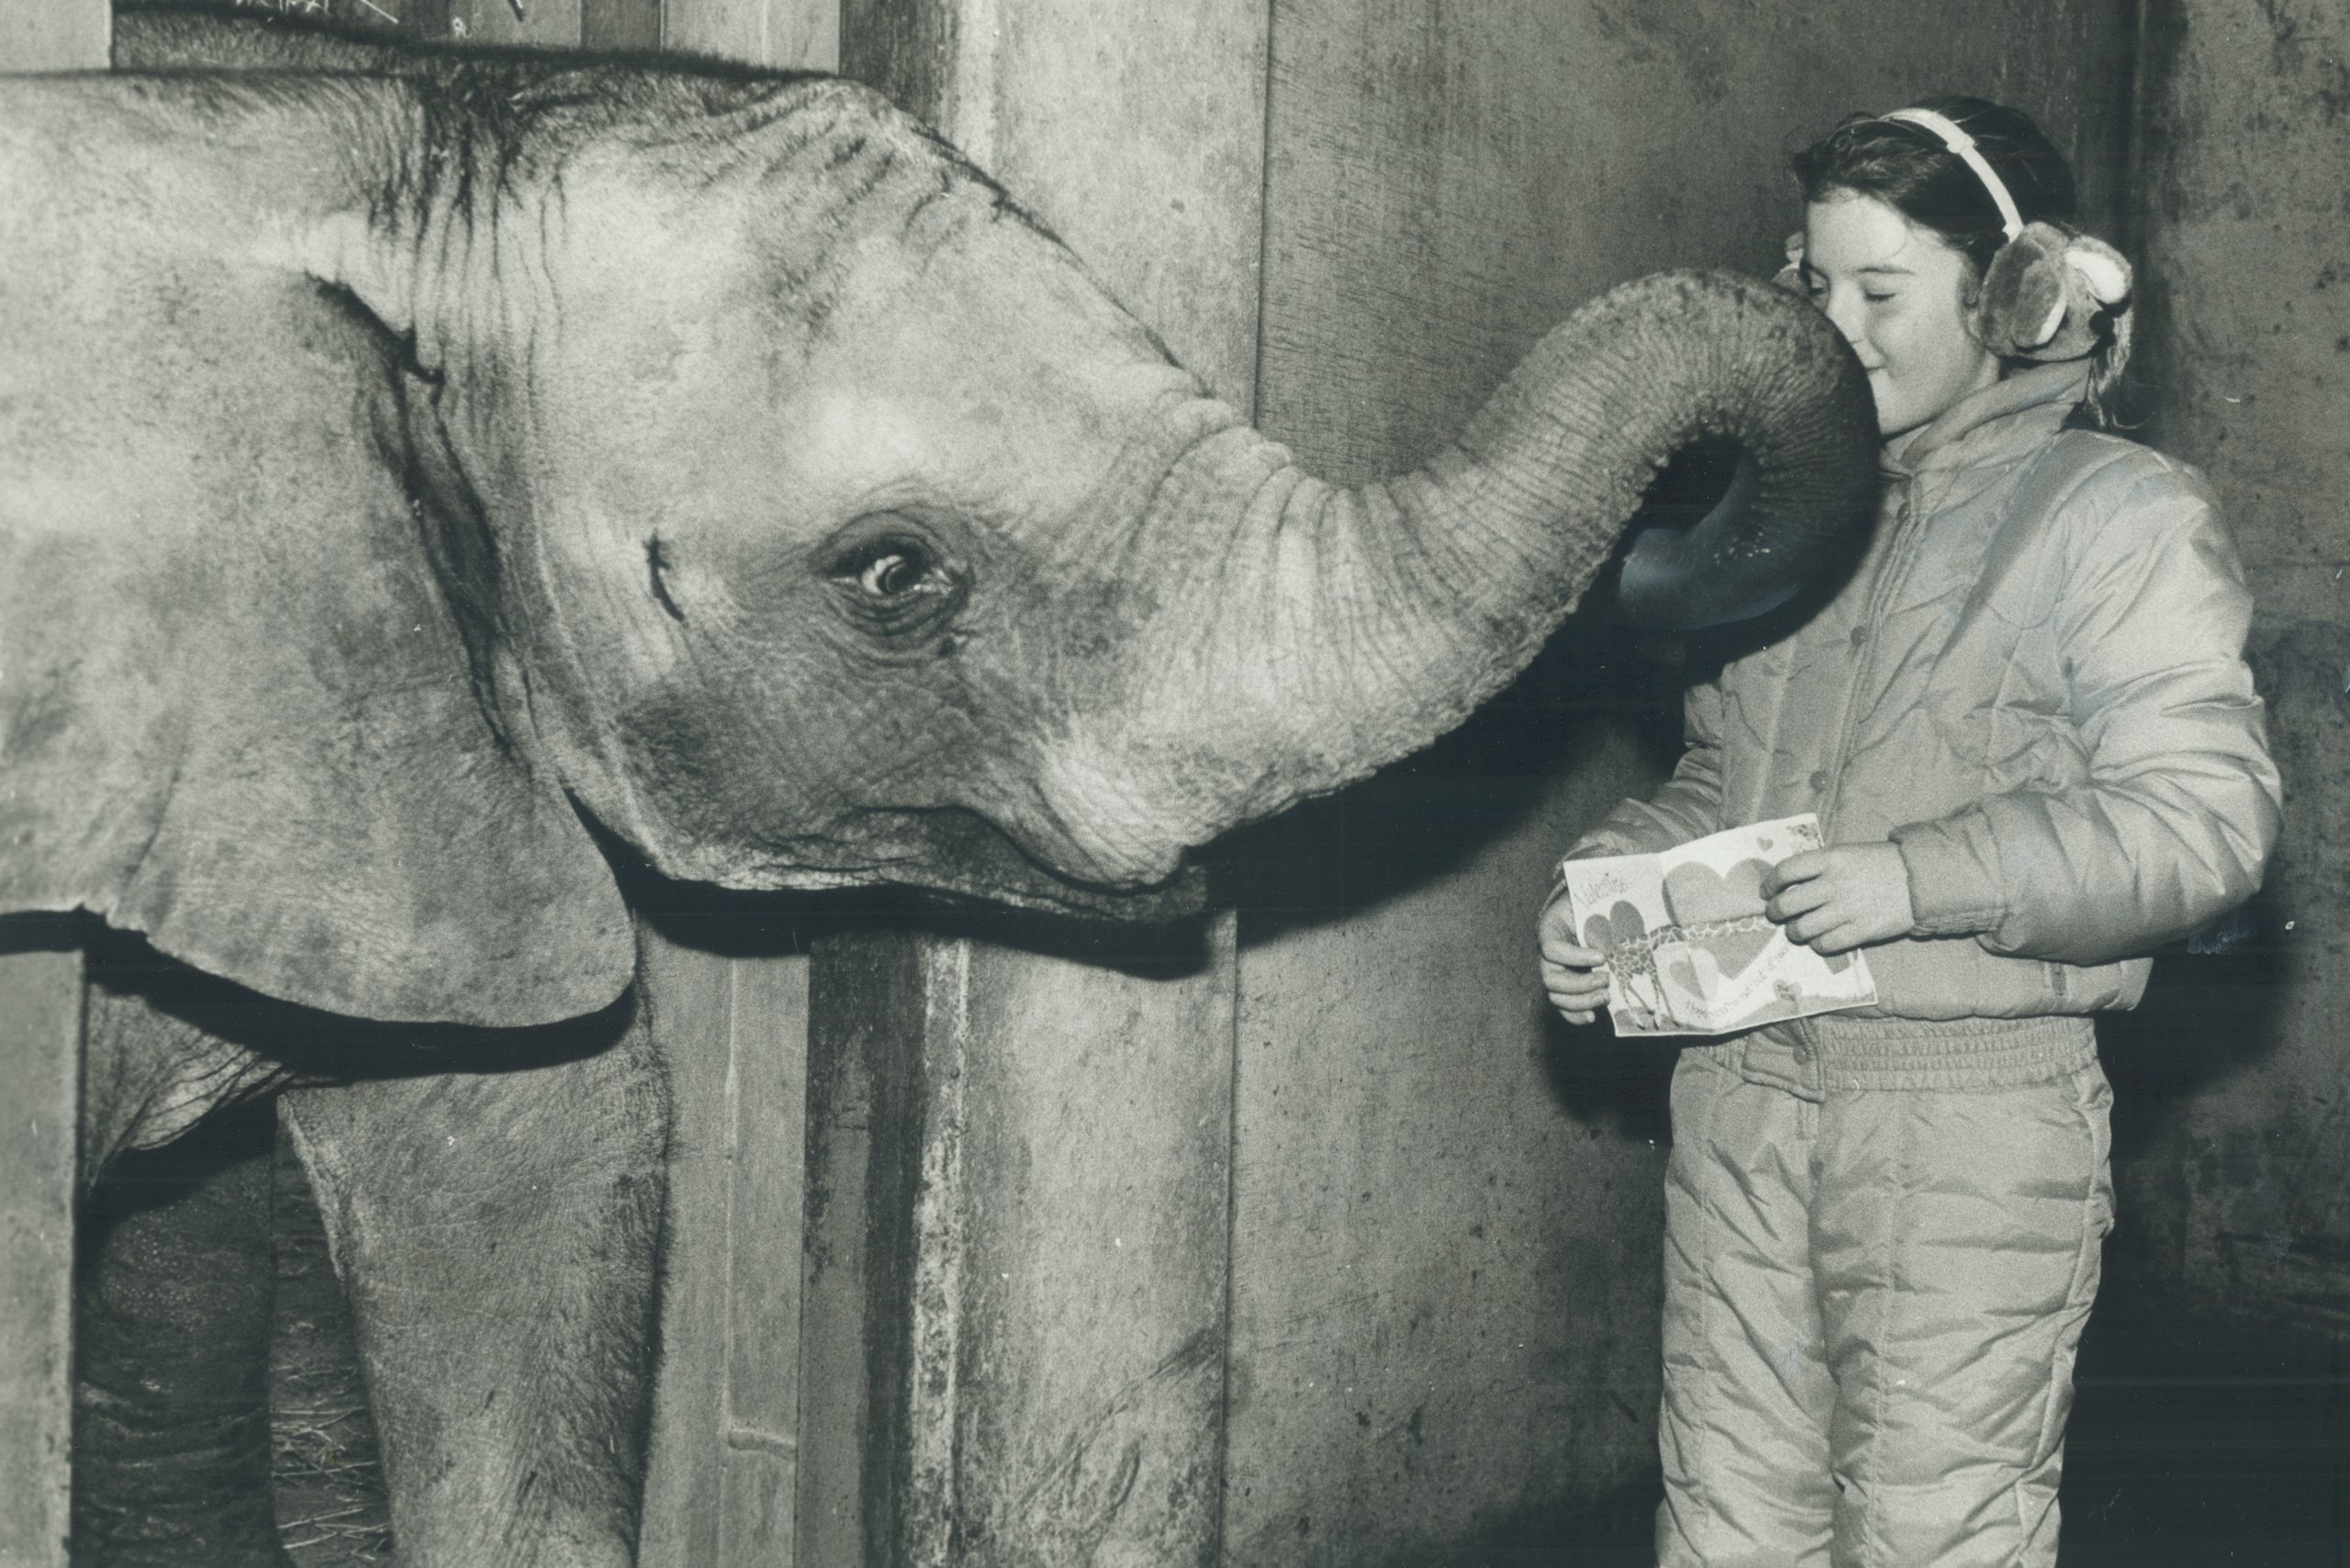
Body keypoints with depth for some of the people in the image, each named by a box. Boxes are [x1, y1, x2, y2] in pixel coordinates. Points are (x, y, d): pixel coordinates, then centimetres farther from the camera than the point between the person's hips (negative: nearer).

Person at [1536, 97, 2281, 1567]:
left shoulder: (2121, 512, -3)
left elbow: (2204, 821, -11)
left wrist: (1924, 879, -21)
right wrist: (1613, 883, 3)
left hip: (1973, 1112, -6)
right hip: (1741, 1086, 6)